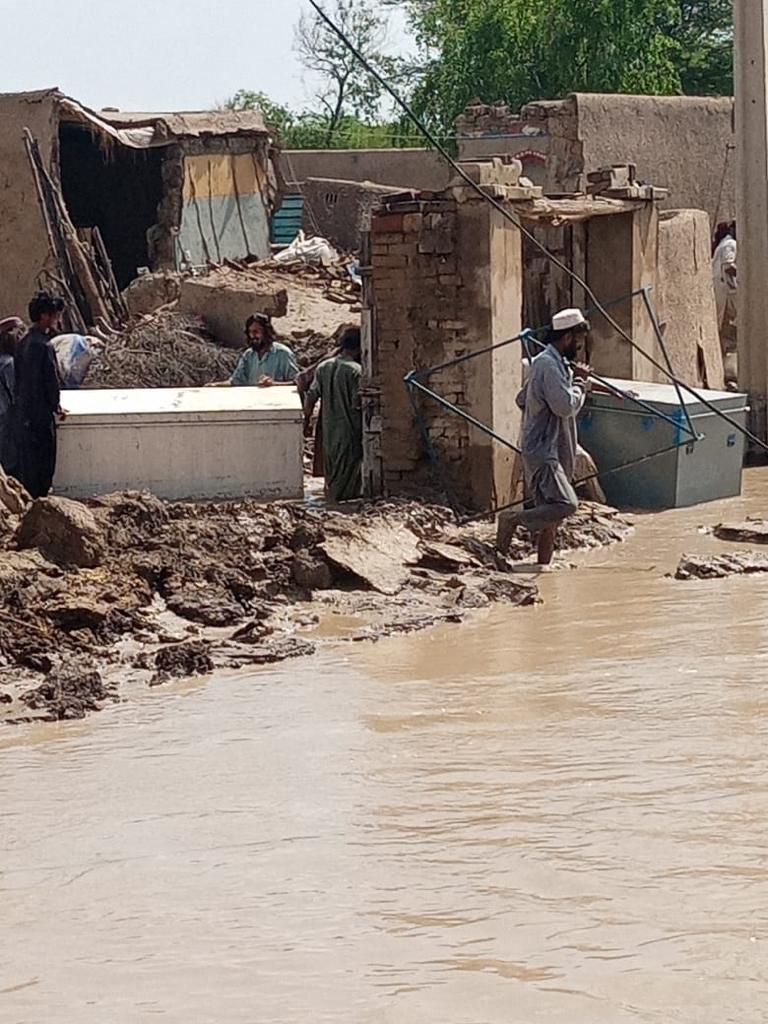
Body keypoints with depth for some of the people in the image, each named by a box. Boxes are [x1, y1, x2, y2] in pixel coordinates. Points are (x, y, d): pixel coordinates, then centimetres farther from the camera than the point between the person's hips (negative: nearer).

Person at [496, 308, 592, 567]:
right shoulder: (548, 364, -15)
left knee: (551, 517, 9)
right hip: (542, 451, -11)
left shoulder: (555, 363, 18)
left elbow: (521, 399, 27)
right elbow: (565, 405, -23)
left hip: (554, 452, 11)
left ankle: (543, 567, 13)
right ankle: (513, 519, -10)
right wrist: (580, 384, -5)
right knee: (565, 505, -24)